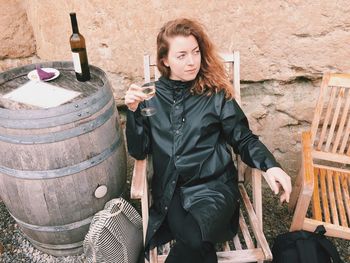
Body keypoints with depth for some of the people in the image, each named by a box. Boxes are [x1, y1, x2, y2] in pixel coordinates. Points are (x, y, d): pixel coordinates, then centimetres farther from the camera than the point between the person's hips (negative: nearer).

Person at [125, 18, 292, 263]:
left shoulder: (216, 93, 2)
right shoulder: (152, 96, 7)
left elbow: (244, 139, 5)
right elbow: (139, 151, 4)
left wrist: (270, 165, -13)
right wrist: (133, 111, -10)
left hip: (214, 185, 0)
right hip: (170, 190, 1)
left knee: (195, 242, -29)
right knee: (194, 241, -29)